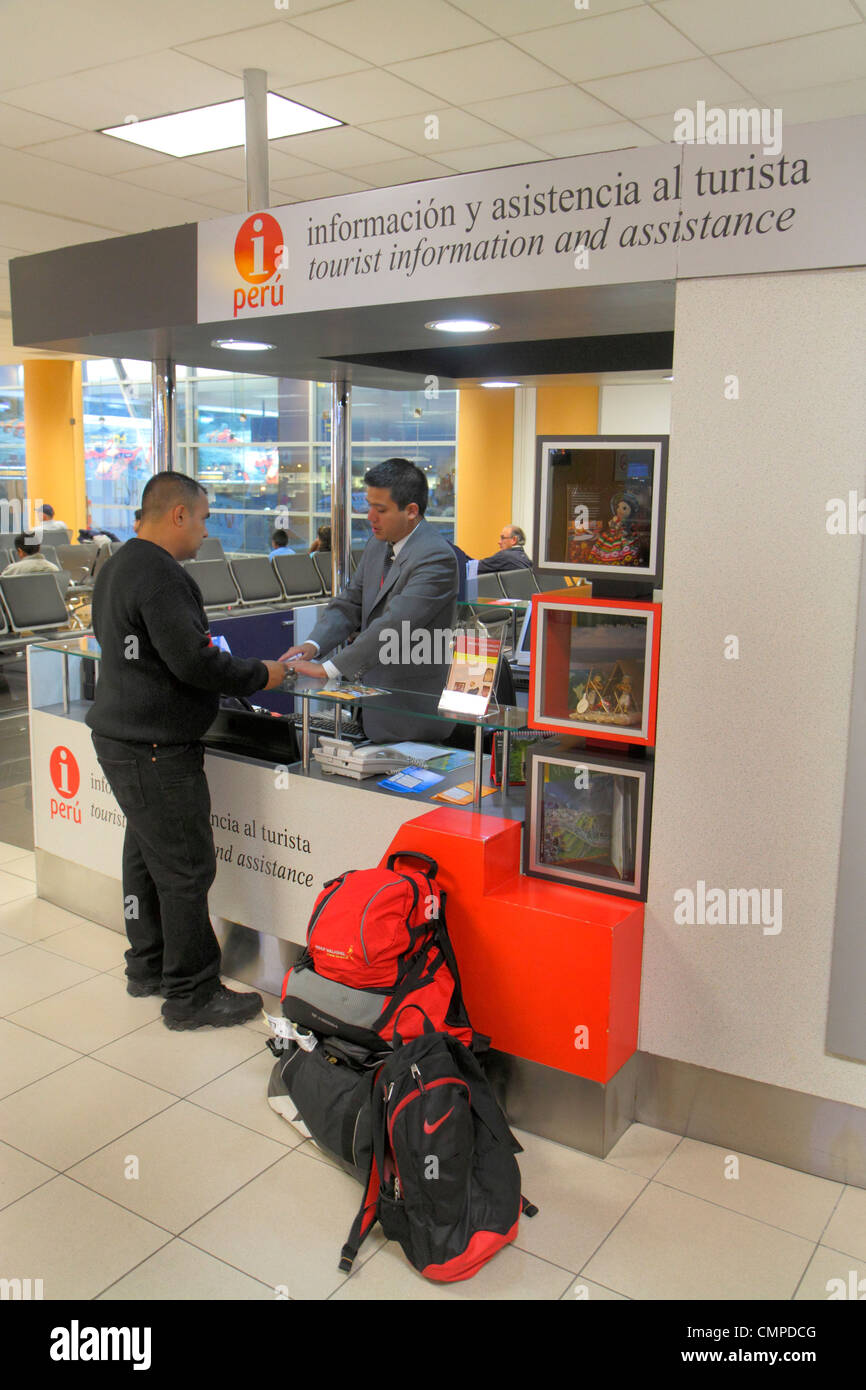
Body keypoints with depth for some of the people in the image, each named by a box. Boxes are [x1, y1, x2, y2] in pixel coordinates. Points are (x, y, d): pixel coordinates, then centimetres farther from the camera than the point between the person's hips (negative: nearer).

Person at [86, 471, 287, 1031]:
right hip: (155, 751, -11)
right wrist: (261, 675, -11)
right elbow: (194, 662, -25)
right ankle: (190, 994, 8)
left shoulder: (118, 565, 13)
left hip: (121, 737, 11)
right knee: (186, 869, -2)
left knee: (147, 854, 20)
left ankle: (148, 965, 34)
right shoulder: (161, 575, -20)